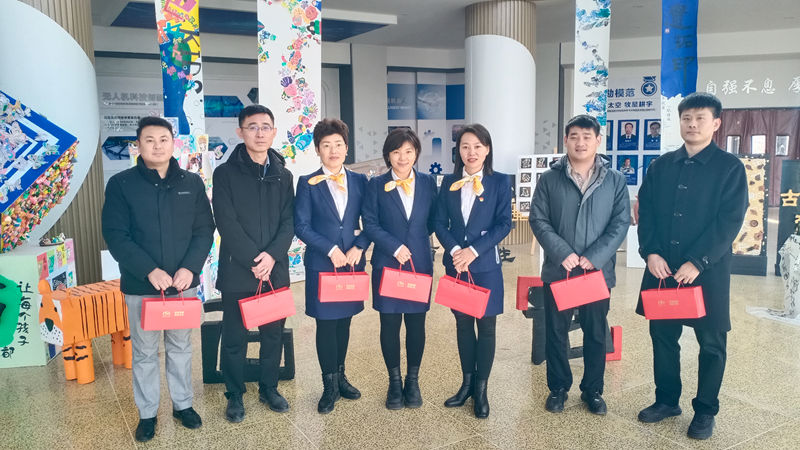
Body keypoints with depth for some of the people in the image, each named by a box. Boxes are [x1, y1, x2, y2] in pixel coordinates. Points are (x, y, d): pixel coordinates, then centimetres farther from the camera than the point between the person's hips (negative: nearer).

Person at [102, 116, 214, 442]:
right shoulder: (121, 184, -4)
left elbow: (204, 231, 2)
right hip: (141, 285, -2)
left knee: (180, 347, 15)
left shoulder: (192, 183, 3)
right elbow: (116, 236, -9)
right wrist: (150, 271, -19)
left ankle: (183, 404, 31)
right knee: (144, 352, 9)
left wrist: (190, 267, -13)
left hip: (183, 283, 2)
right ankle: (147, 413, 25)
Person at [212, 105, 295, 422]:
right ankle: (235, 396, 24)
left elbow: (288, 222, 2)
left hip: (275, 270, 3)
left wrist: (272, 255, -13)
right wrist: (254, 260, -16)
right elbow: (227, 224, -10)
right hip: (237, 271, -3)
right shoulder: (226, 173, -2)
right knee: (235, 337, 7)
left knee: (273, 333, 12)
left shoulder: (283, 175, 9)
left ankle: (269, 389, 30)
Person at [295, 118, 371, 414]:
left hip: (353, 263, 3)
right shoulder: (308, 184, -1)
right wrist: (331, 250, -13)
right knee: (326, 323, 2)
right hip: (321, 265, -3)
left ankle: (340, 376, 30)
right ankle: (330, 385, 15)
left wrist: (358, 248, -9)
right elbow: (301, 226, -6)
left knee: (344, 321, 13)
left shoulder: (360, 181, 6)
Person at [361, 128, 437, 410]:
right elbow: (370, 224, -4)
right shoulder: (376, 185, 1)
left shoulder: (428, 183, 7)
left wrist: (413, 243, 0)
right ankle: (394, 382, 20)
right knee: (389, 324, 4)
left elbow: (433, 221, 9)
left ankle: (413, 381, 23)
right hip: (387, 264, -1)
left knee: (416, 323, 7)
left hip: (420, 263, 2)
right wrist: (395, 247, -12)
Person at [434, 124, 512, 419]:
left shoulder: (500, 182, -2)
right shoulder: (449, 182, 7)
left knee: (486, 326, 4)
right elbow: (440, 223, 3)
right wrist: (455, 250, -14)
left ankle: (481, 389, 17)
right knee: (463, 324, 12)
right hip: (455, 264, 3)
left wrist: (474, 250, -16)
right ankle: (467, 383, 26)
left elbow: (504, 224, -8)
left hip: (486, 265, -3)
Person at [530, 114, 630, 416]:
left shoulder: (615, 180, 2)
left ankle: (593, 390, 27)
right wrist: (562, 253, -15)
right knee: (556, 332, 9)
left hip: (599, 271, 0)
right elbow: (538, 219, -3)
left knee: (596, 334, 10)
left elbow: (620, 223, -2)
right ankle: (558, 388, 25)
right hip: (558, 270, 0)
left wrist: (593, 257, -14)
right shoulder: (550, 179, 2)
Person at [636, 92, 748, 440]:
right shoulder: (661, 166, 8)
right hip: (661, 269, 3)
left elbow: (729, 222, -10)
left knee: (711, 343, 7)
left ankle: (705, 411, 24)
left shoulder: (730, 168, -3)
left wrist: (697, 262, -18)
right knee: (663, 336, 12)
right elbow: (645, 212, 6)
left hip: (707, 271, -3)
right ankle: (667, 400, 29)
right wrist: (651, 253, -9)